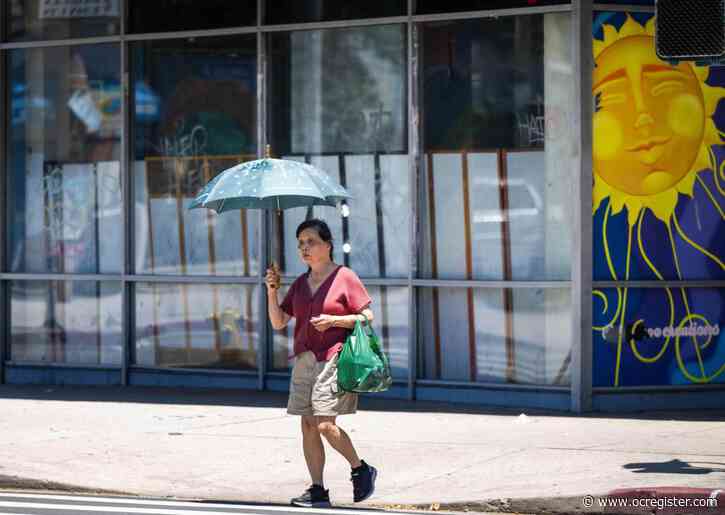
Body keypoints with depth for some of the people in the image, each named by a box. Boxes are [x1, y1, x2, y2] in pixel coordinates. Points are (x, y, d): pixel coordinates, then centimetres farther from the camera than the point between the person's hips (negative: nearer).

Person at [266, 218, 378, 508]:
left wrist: (334, 320, -16)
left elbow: (367, 316, -5)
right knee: (308, 425, 3)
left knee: (324, 424, -14)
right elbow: (278, 322, 14)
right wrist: (272, 291, 0)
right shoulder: (300, 284, 15)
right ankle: (318, 492, 7)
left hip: (334, 359, -7)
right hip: (304, 361, 7)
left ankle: (361, 470, 7)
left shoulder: (345, 278, -3)